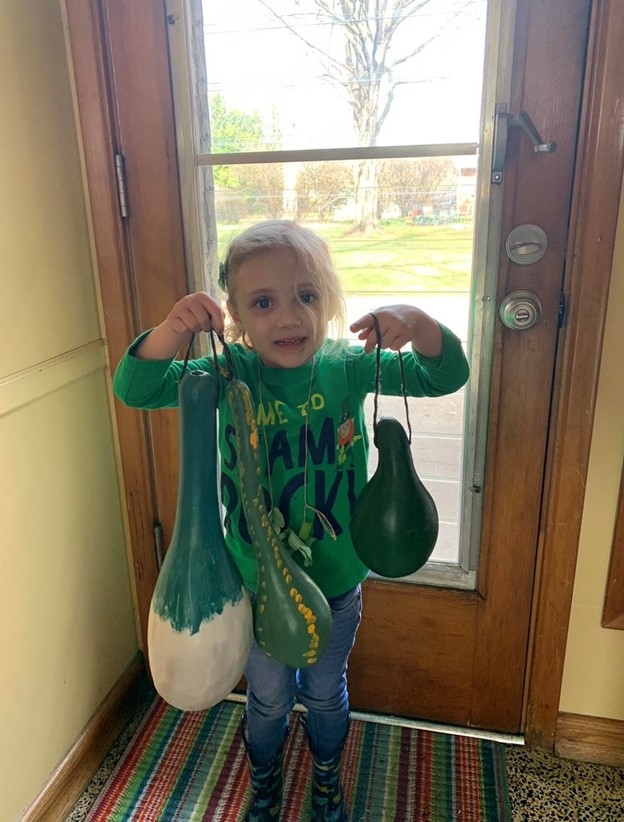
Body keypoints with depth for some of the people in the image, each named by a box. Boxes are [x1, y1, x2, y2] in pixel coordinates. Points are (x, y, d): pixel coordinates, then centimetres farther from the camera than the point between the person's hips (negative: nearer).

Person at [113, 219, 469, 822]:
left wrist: (417, 323, -38)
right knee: (267, 698, 25)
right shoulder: (231, 372, -17)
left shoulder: (347, 366, -15)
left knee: (325, 692, 26)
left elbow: (446, 376, -16)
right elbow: (134, 388, -22)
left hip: (335, 579, 1)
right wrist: (174, 328, -42)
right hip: (255, 583, 0)